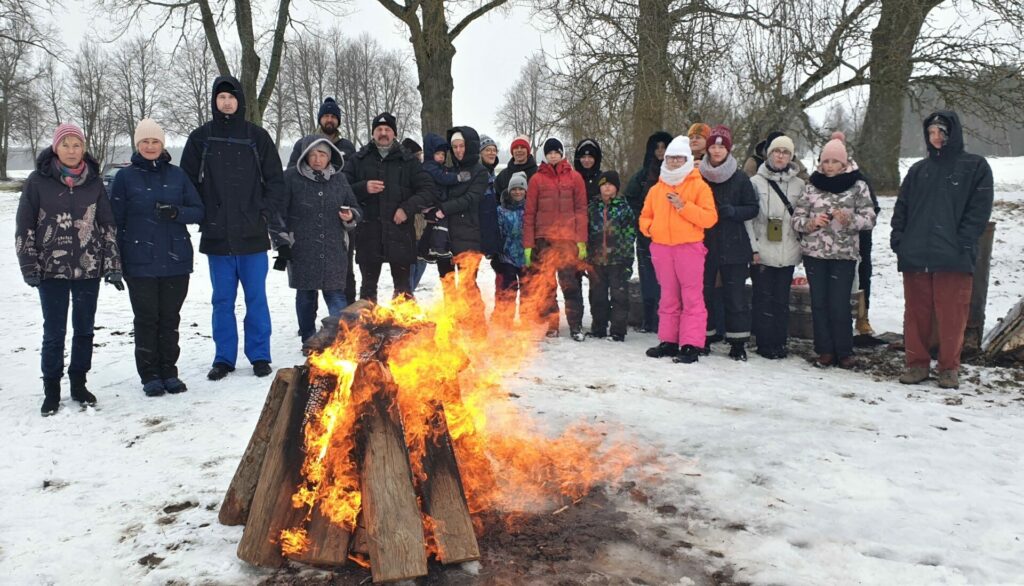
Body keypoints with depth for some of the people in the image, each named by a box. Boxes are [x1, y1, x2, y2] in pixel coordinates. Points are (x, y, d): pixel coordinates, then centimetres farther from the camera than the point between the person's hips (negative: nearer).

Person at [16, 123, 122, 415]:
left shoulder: (94, 183, 2)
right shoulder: (38, 181, -2)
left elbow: (108, 226, 5)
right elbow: (24, 227, 0)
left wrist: (112, 266, 0)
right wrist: (29, 267, -5)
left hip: (89, 269, 2)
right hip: (51, 270, -2)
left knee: (84, 329, 10)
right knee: (54, 332, 4)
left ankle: (79, 383, 24)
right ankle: (51, 389, 17)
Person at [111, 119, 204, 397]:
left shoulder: (177, 175, 7)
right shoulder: (125, 177, 3)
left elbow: (198, 211, 6)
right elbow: (115, 220, 1)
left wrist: (176, 212, -15)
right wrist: (116, 260, -5)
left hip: (176, 260, 2)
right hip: (140, 262, -2)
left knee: (170, 318, 8)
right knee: (146, 319, 2)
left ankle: (169, 372, 18)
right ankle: (150, 376, 12)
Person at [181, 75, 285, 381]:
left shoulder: (257, 136, 3)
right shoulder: (200, 138, 4)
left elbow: (275, 179, 7)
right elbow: (187, 181, 8)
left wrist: (264, 212, -4)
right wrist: (203, 216, -1)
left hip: (252, 234, -1)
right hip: (217, 235, 1)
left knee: (256, 297, 5)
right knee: (222, 299, 8)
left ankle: (259, 355, 15)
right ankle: (224, 358, 17)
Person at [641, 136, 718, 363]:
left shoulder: (699, 185, 0)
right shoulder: (657, 188, 15)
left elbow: (709, 217, -8)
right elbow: (645, 215, 22)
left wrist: (683, 206, -16)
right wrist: (649, 227, 0)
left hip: (689, 247, -5)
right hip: (661, 248, 5)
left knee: (692, 297, -4)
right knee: (668, 297, 11)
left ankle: (691, 345, -2)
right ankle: (668, 341, 18)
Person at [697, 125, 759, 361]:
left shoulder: (740, 178, 0)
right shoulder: (698, 176, 3)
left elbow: (753, 208, 2)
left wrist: (733, 211, -14)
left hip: (733, 246, -1)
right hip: (704, 244, 1)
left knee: (735, 294, 1)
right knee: (703, 292, 7)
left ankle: (738, 343, 10)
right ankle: (703, 339, 19)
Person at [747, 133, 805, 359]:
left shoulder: (799, 184, 8)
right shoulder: (756, 182, 1)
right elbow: (747, 216, -2)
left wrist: (801, 245, 4)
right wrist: (753, 247, -8)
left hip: (788, 254, 2)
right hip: (762, 253, -2)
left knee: (782, 300, 7)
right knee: (764, 299, 1)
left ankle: (780, 342, 16)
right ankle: (765, 344, 10)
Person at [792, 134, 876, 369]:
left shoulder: (857, 186, 3)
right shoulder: (811, 186, 7)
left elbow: (869, 218, -2)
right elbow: (796, 218, 7)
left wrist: (849, 220, -20)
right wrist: (811, 222, -13)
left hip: (844, 254, -2)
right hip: (814, 252, 2)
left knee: (839, 304, -4)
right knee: (819, 303, 4)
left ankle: (844, 352, 9)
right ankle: (825, 351, 14)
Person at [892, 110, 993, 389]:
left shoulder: (975, 166, 4)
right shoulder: (918, 170, 16)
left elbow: (980, 209, -3)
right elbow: (902, 207, 16)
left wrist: (962, 243, -12)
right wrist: (899, 239, 1)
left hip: (954, 259, -3)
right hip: (915, 256, 4)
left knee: (952, 315, -1)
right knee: (916, 313, 7)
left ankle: (949, 368, 11)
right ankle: (917, 363, 17)